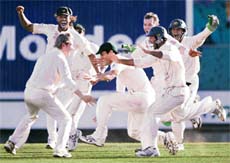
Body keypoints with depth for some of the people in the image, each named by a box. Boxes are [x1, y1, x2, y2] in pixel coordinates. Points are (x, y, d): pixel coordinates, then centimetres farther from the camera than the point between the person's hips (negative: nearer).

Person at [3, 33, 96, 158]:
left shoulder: (44, 57, 22)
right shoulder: (60, 58, -3)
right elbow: (67, 81, -14)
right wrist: (82, 96, -18)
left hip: (28, 92, 8)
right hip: (43, 94, -8)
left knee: (31, 116, 34)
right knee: (65, 119, 2)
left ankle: (12, 143, 26)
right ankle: (59, 150, -11)